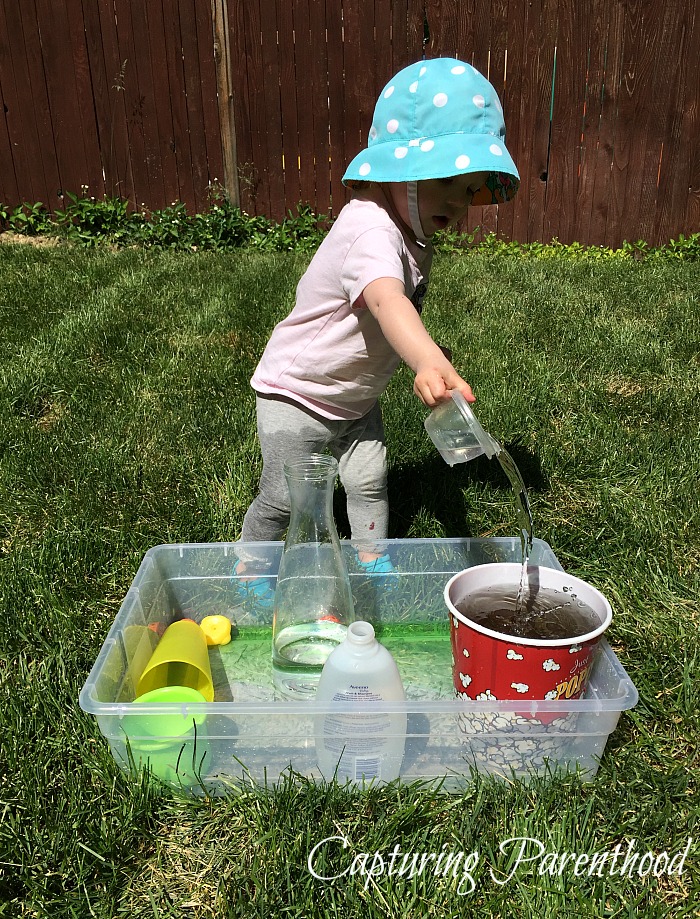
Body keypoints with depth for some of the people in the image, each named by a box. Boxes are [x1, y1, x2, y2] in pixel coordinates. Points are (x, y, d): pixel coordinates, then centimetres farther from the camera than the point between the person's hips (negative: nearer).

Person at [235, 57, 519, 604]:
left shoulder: (411, 232, -1)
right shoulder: (371, 232, -33)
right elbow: (388, 302, -55)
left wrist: (426, 352, 6)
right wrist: (428, 364, -71)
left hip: (357, 398, 8)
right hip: (296, 394, -7)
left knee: (370, 481, 10)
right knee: (282, 499, 3)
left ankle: (372, 559, 33)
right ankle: (250, 565, 29)